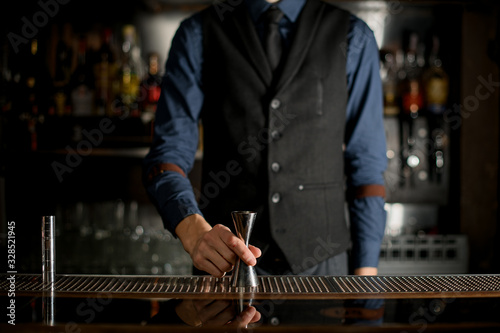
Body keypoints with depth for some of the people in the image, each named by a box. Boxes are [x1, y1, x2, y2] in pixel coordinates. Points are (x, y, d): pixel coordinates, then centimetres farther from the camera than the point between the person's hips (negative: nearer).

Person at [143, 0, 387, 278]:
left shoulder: (353, 37, 1)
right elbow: (168, 153, -8)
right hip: (223, 263, 0)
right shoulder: (196, 35, 0)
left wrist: (365, 273, -5)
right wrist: (194, 231, -27)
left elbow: (366, 164, 0)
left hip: (322, 265, 1)